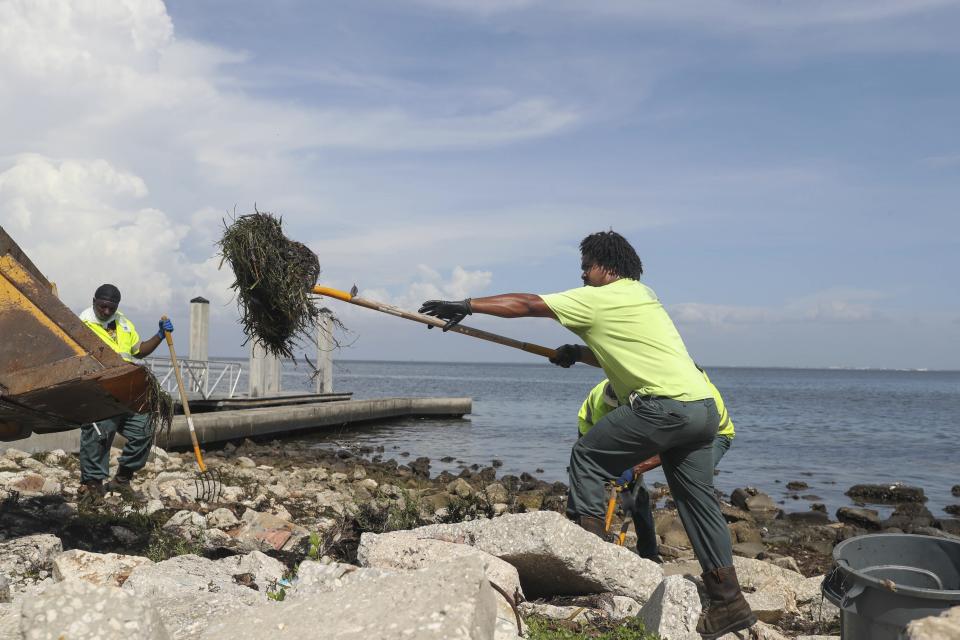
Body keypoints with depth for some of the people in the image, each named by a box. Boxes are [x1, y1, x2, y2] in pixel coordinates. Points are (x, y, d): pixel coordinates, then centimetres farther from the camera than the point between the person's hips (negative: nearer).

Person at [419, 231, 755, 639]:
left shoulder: (599, 299, -3)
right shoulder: (641, 296, 23)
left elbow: (525, 305, -1)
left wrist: (466, 305, 4)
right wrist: (579, 353, 18)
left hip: (665, 406, -9)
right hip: (703, 407, 9)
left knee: (587, 455, 4)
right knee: (698, 501, 12)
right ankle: (728, 602, 15)